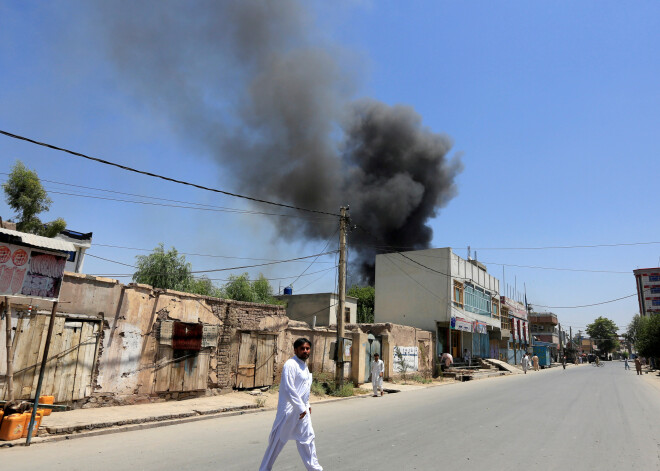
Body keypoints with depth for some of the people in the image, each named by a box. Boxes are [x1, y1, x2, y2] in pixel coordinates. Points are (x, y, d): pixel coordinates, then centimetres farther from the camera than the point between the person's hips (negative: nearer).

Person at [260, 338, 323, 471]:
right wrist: (301, 408, -19)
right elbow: (288, 389, -23)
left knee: (307, 438, 16)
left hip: (302, 409, 9)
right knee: (278, 440, 3)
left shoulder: (304, 366, 12)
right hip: (289, 409, -9)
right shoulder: (290, 365, -18)